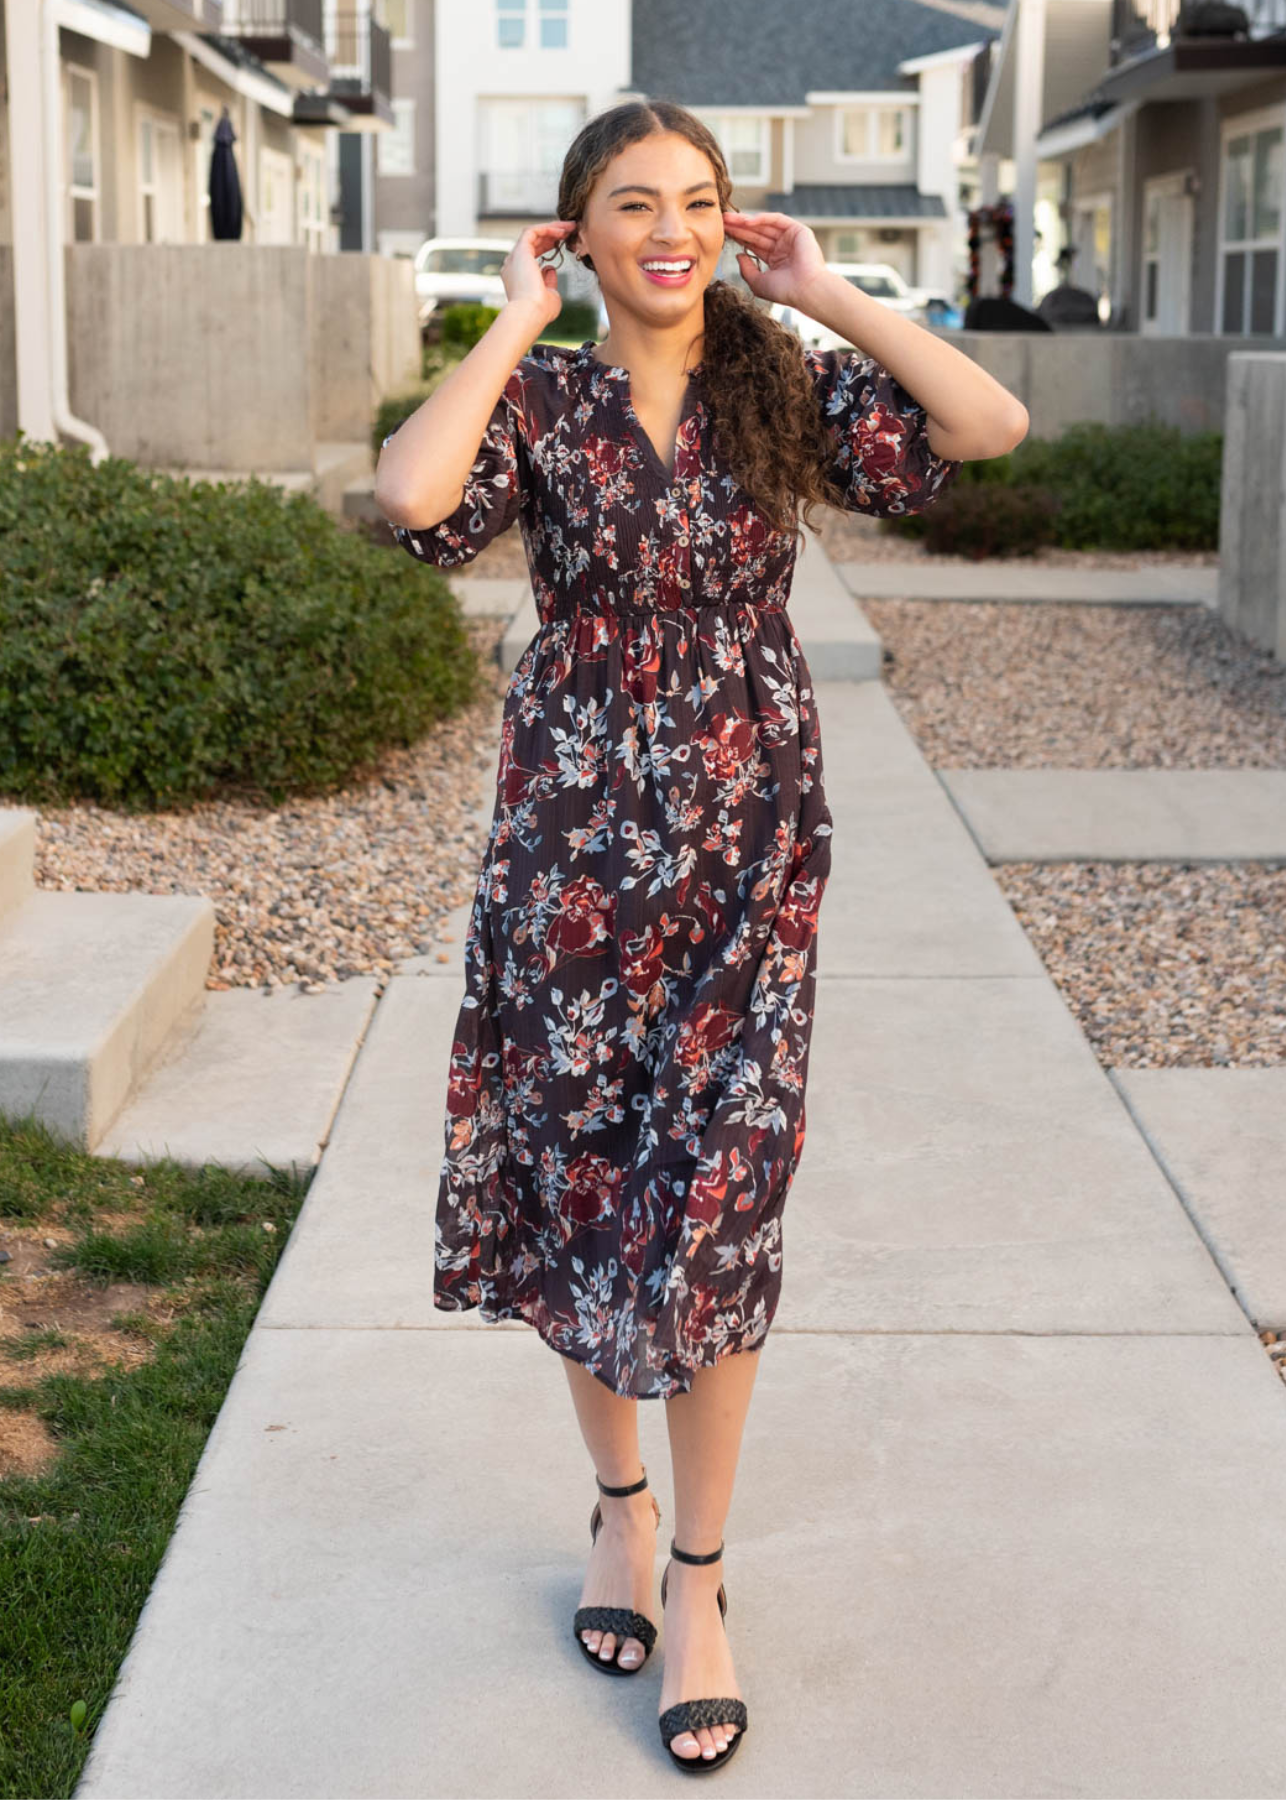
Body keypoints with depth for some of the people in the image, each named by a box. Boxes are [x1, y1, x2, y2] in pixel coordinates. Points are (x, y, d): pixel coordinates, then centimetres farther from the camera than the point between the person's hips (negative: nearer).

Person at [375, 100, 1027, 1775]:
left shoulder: (786, 392, 2)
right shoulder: (539, 399, -3)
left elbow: (993, 424, -13)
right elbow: (411, 496, -25)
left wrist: (829, 297, -8)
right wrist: (517, 326, -13)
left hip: (750, 850, 0)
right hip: (575, 842, 0)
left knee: (716, 1208, 1)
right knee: (584, 1182, 11)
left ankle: (697, 1578, 17)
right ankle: (618, 1507, 34)